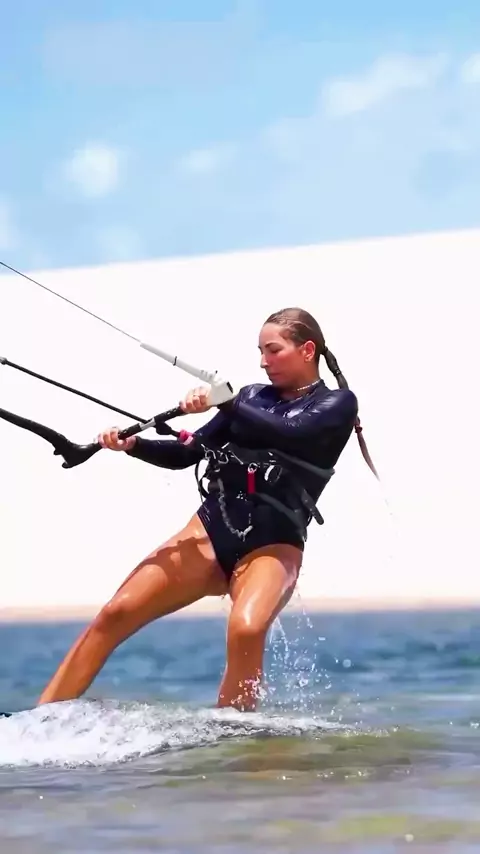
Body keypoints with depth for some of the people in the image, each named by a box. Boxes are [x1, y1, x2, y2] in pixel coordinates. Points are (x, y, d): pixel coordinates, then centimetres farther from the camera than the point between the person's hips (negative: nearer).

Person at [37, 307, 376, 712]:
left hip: (273, 545, -5)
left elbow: (290, 433, -17)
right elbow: (185, 454, 14)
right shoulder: (252, 397, 18)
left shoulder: (338, 403, 5)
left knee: (246, 630, -36)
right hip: (211, 529, 5)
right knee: (115, 614, -10)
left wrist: (223, 402, -20)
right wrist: (133, 444, -3)